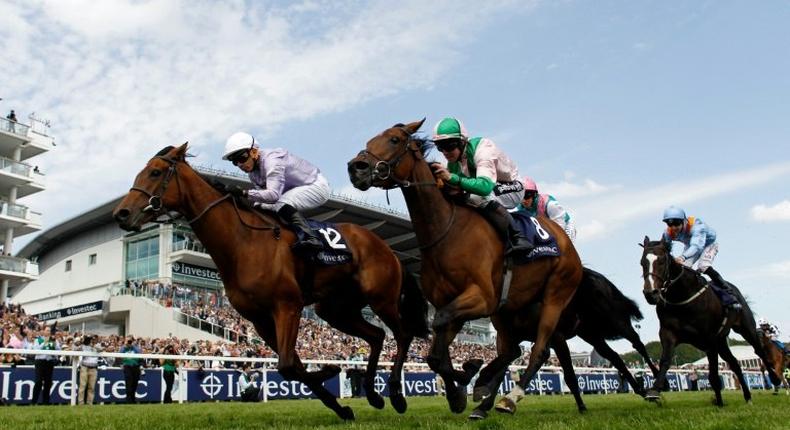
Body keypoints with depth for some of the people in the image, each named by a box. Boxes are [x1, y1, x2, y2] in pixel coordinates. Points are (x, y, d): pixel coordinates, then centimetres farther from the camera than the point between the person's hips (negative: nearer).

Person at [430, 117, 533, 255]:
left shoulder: (481, 149, -30)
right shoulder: (453, 161, -7)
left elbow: (485, 186, -46)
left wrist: (452, 178, -55)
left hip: (513, 188, -8)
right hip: (491, 193, 8)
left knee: (478, 197, -37)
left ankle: (517, 237, -26)